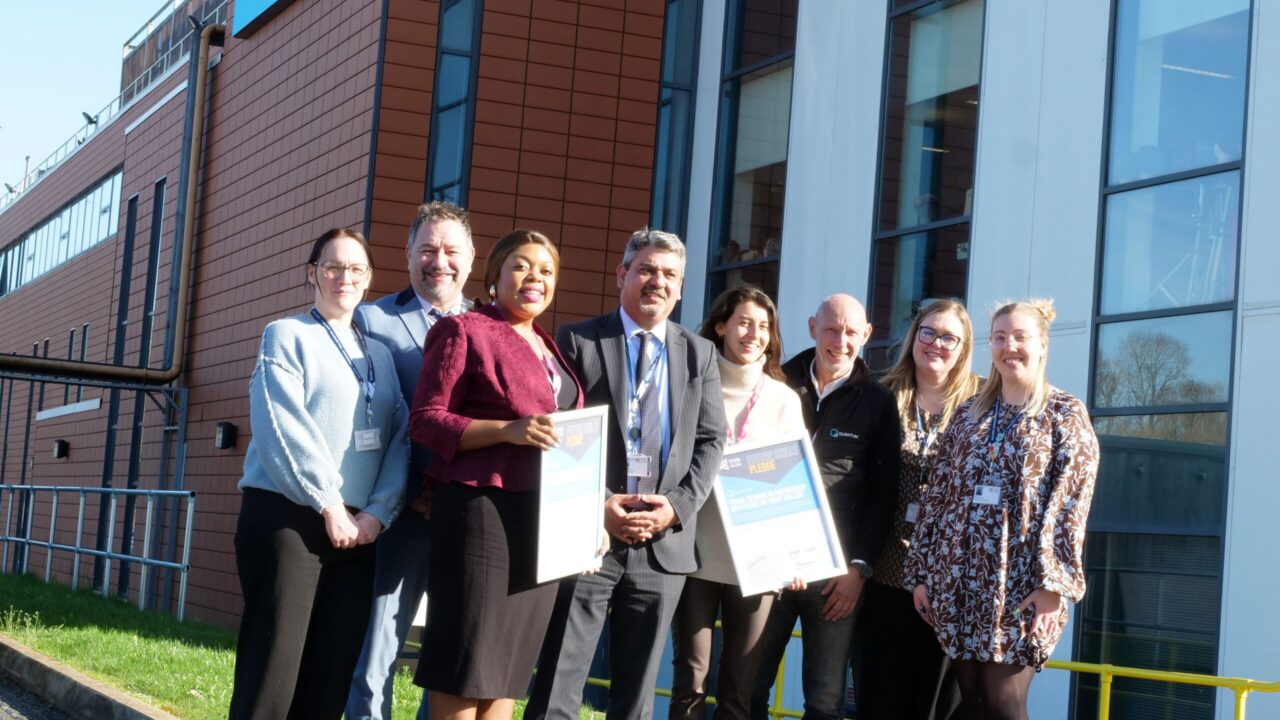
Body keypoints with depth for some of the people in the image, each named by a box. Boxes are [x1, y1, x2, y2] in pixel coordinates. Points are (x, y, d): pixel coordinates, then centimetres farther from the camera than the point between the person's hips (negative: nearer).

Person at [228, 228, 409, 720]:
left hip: (357, 527, 5)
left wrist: (378, 511, -7)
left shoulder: (380, 353, 18)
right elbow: (284, 428, -9)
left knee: (331, 677, 4)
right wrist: (329, 504, -14)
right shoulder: (287, 336, 4)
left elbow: (400, 437, 7)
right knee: (272, 669, -7)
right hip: (288, 516, -5)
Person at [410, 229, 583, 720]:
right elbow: (425, 420, -9)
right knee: (462, 666, -6)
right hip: (482, 510, -7)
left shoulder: (549, 349, 20)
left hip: (546, 520, 7)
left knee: (510, 665, 9)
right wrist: (508, 430, -22)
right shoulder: (463, 332, -3)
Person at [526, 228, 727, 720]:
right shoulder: (577, 342, 3)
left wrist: (677, 506, -8)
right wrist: (596, 507, -13)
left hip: (664, 542, 3)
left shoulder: (700, 355, 13)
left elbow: (711, 442, 8)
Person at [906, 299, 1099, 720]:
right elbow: (937, 495, 13)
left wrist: (1054, 582, -15)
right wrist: (921, 571, 7)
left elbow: (1070, 504, -6)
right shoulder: (968, 415, 15)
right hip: (958, 575, 4)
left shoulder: (1065, 414, 2)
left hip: (1020, 580, -4)